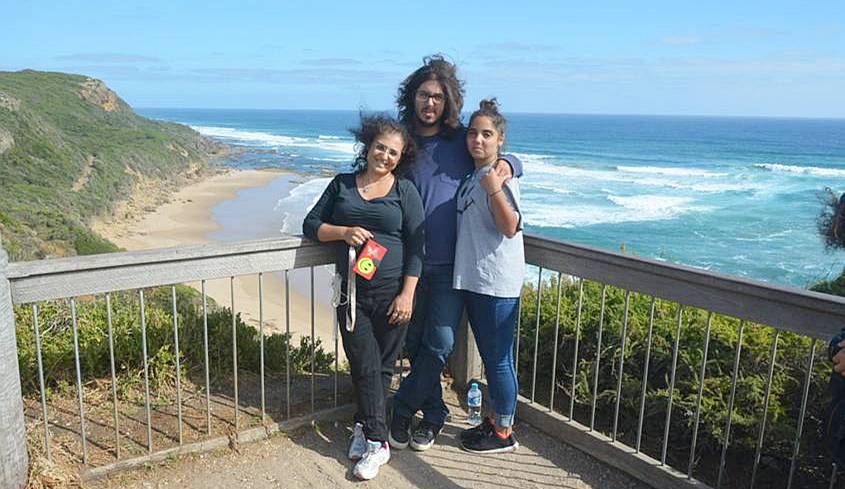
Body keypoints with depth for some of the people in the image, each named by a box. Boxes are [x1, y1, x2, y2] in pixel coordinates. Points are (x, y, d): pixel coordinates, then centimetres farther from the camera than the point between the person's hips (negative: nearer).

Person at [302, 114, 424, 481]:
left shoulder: (405, 191, 3)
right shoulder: (342, 185, 10)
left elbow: (416, 247, -2)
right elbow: (311, 225, 8)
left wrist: (407, 295, -9)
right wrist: (343, 232, -11)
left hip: (392, 293, -1)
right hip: (352, 293, 1)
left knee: (382, 367, 6)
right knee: (365, 366, 0)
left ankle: (364, 426, 24)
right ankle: (377, 442, 13)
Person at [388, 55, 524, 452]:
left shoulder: (463, 140, 4)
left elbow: (505, 157, 15)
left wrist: (506, 163, -10)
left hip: (452, 263, -1)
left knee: (440, 343, -3)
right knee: (413, 343, 10)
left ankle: (403, 409, 16)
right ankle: (433, 413, 28)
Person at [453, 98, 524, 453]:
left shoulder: (501, 177, -13)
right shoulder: (471, 177, 14)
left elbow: (510, 227, -24)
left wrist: (495, 188, -33)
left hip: (497, 284, -9)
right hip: (473, 280, 9)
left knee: (499, 358, 2)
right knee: (489, 356, 19)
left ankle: (503, 433, 17)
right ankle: (495, 420, 34)